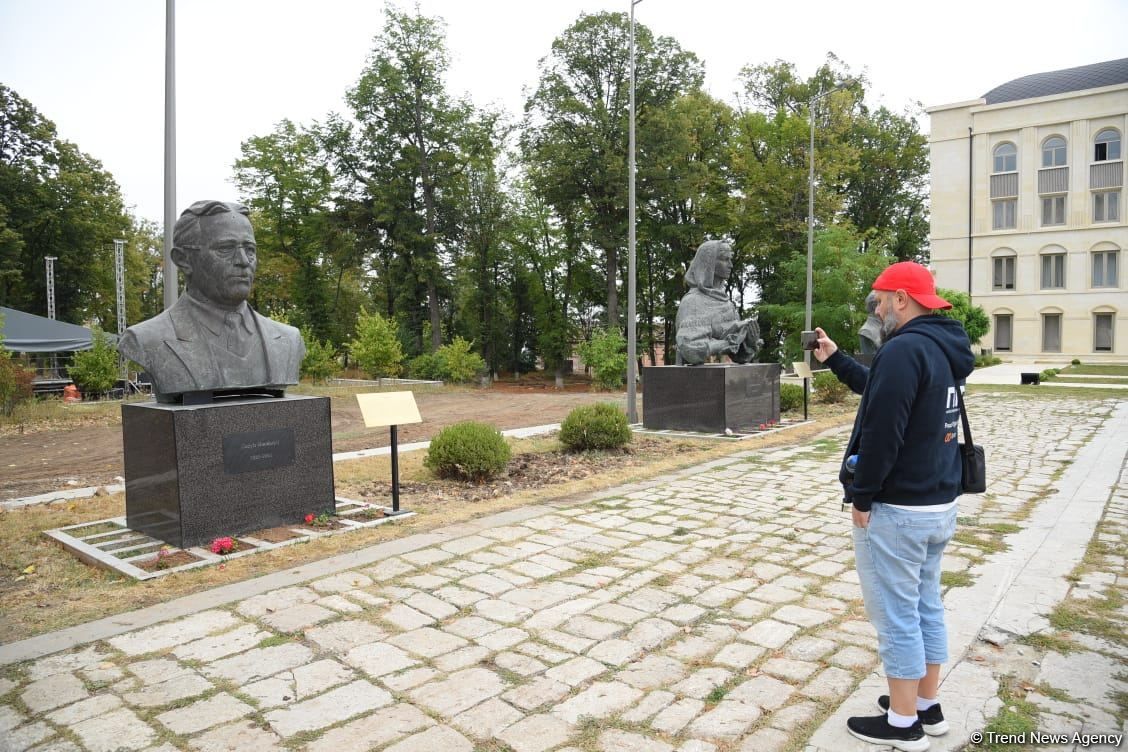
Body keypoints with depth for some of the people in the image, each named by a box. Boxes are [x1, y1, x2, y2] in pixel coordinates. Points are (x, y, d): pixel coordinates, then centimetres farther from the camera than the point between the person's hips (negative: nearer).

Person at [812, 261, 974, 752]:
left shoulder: (904, 348, -21)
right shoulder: (942, 347, 10)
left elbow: (882, 431, -24)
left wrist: (861, 497, -15)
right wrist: (835, 359, 24)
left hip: (896, 509, -10)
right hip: (938, 504, 10)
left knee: (896, 615, 3)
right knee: (926, 606, 18)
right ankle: (927, 706, 31)